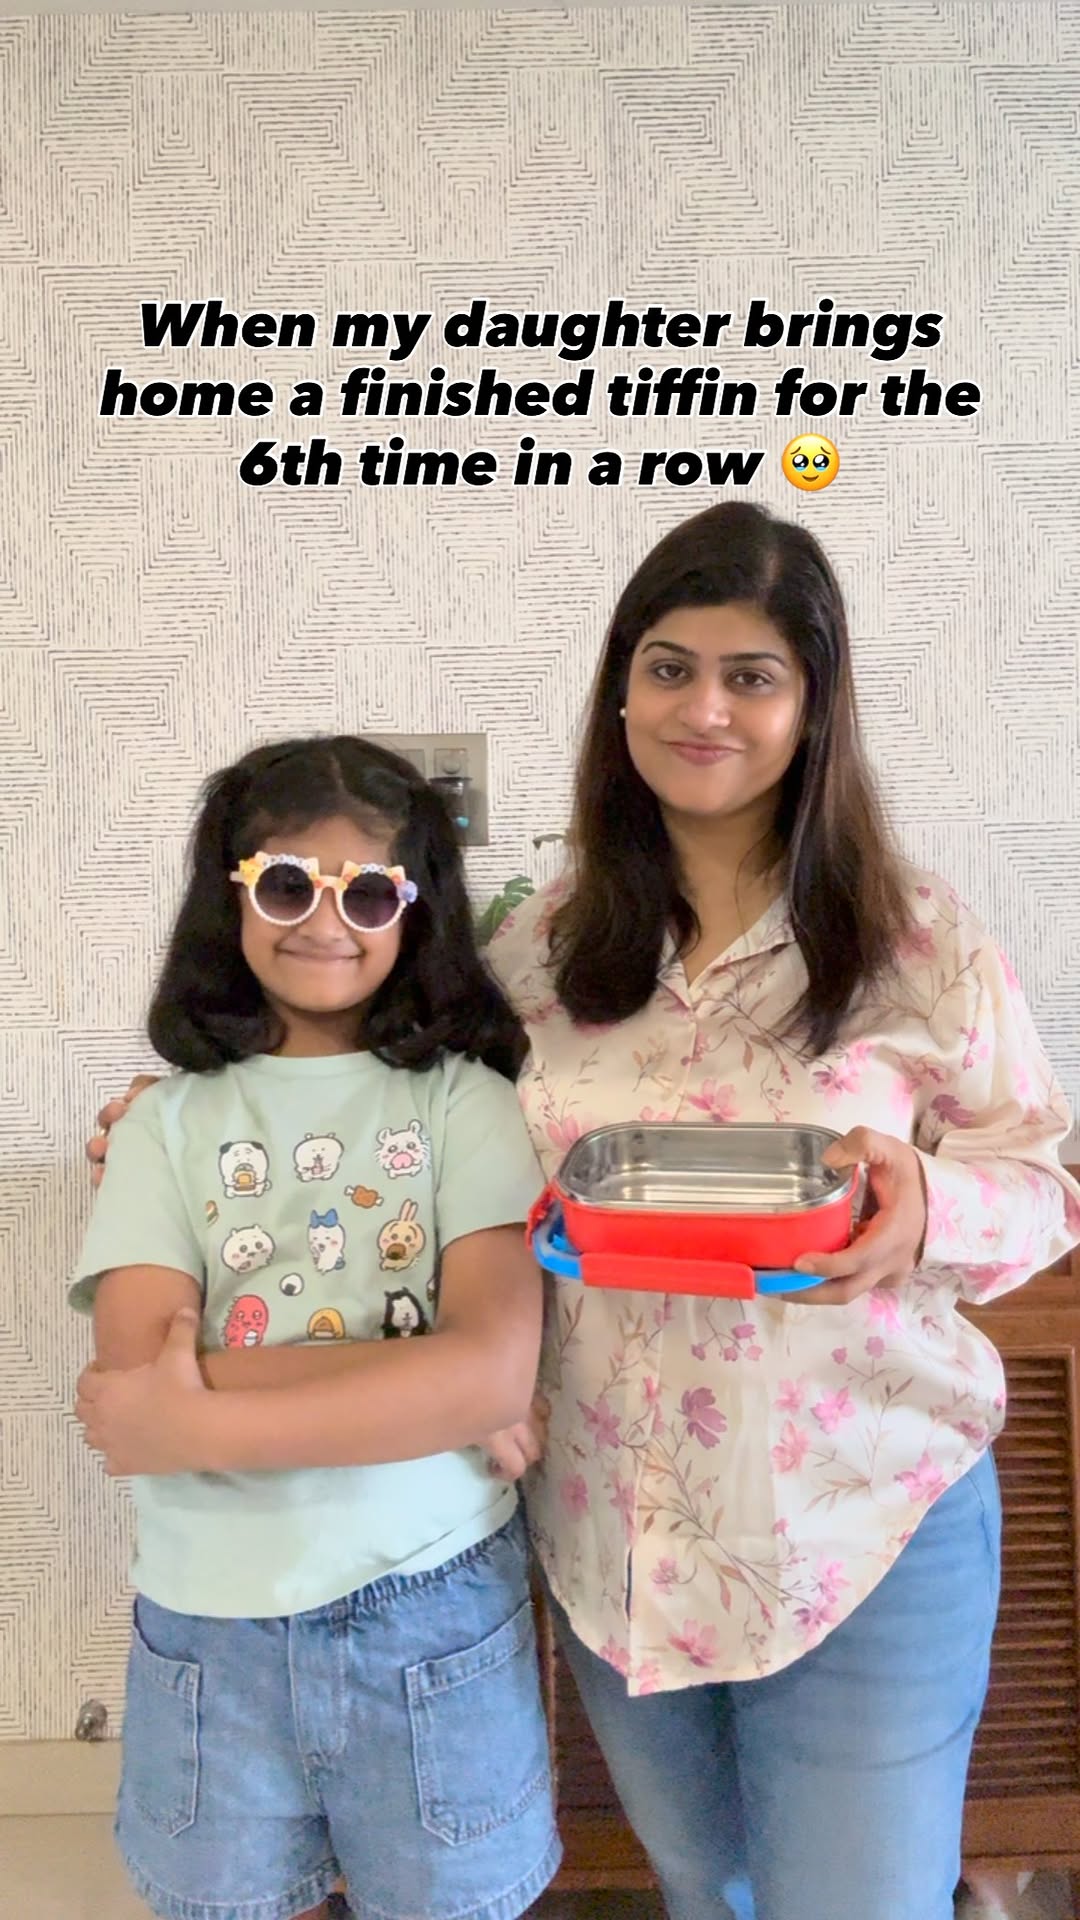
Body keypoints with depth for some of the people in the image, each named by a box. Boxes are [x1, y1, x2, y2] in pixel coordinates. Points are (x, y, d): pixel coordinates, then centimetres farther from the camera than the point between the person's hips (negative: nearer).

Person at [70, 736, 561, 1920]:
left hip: (435, 1612, -1)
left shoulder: (465, 1102, -6)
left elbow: (498, 1370, -18)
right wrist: (429, 1386, -19)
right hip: (212, 1621, 2)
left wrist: (202, 1422, -19)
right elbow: (138, 1384, -13)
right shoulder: (169, 1123, -2)